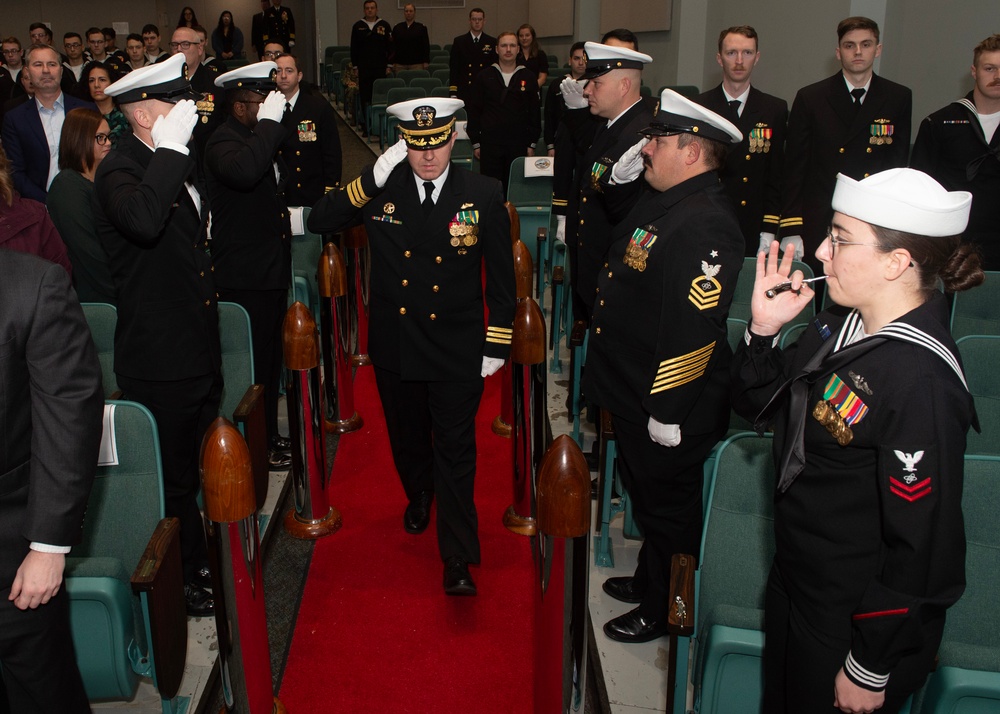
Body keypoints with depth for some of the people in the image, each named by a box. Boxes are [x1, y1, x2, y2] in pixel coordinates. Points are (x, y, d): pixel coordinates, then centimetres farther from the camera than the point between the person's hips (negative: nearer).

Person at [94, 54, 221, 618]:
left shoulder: (181, 164, 11)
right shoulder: (119, 170, -17)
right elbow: (143, 220, -43)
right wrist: (171, 148, -31)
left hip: (200, 354, 9)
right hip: (160, 364, -9)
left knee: (203, 470, 22)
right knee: (175, 481, 6)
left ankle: (205, 565, 40)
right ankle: (186, 582, 24)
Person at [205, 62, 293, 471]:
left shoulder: (262, 138, 15)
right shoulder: (223, 143, -16)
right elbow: (243, 172, -42)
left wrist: (292, 217, 18)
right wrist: (269, 123, -33)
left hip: (270, 272, 10)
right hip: (243, 279, -10)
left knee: (271, 361, 19)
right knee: (254, 365, -1)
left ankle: (268, 436, 32)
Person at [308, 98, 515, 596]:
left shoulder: (483, 194, -8)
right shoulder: (381, 189, -5)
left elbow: (501, 275, -3)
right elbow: (318, 222, -10)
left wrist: (497, 345, -3)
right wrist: (372, 180, -20)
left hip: (458, 350, -2)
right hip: (395, 346, 3)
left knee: (455, 452, 1)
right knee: (407, 439, 22)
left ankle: (457, 560, 8)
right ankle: (419, 496, 52)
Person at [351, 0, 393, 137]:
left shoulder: (385, 26, 5)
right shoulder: (358, 26, 8)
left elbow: (390, 47, 6)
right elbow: (354, 48, 9)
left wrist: (389, 65, 0)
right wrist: (355, 65, 4)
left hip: (380, 68, 0)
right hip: (364, 68, 1)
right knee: (365, 97, 0)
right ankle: (366, 126, 5)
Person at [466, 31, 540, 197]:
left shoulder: (528, 77, 6)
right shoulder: (484, 77, 5)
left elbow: (535, 112, 8)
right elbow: (474, 111, 6)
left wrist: (531, 143, 4)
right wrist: (476, 142, 2)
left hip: (519, 144, 1)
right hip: (490, 143, 0)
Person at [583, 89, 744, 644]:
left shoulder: (704, 228, -28)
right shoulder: (660, 200, 4)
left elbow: (695, 328, -30)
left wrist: (667, 412, -25)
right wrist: (622, 169, 5)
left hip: (669, 410, -10)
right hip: (632, 391, 10)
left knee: (666, 506, 10)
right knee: (647, 495, 26)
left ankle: (663, 611, 30)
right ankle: (649, 580, 47)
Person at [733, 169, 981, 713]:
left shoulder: (921, 383, -30)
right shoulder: (841, 325, -4)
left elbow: (924, 547, -25)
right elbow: (758, 407, 8)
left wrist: (870, 670, -16)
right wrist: (763, 331, -10)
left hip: (854, 622, -8)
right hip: (794, 582, 8)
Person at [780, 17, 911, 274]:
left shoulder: (899, 99, 8)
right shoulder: (810, 98, 4)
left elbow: (900, 165, 9)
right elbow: (794, 168, 2)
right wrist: (791, 229, -4)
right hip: (818, 226, -1)